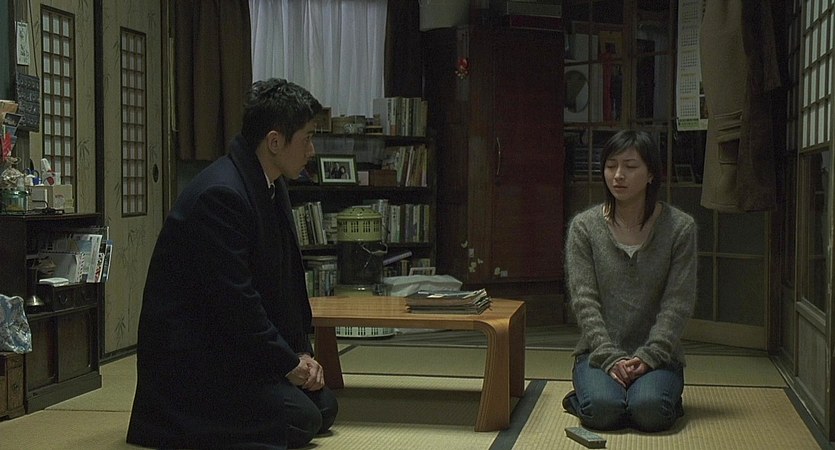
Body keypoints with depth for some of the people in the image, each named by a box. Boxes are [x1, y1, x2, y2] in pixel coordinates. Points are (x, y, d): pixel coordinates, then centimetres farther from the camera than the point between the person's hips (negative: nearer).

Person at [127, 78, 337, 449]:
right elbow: (234, 299, -25)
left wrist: (301, 352, 4)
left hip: (231, 346, 10)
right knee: (300, 419, -19)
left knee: (325, 407, 8)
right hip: (189, 358, -10)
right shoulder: (220, 193, -24)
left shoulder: (271, 186, 8)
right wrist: (290, 363, -15)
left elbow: (286, 279, 14)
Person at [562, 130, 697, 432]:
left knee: (650, 411, -29)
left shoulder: (679, 227, -1)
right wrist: (611, 358, -16)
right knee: (603, 410, -29)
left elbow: (678, 303, -4)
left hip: (657, 353, 0)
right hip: (600, 351, 0)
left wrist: (648, 357, -15)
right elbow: (584, 301, -5)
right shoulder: (584, 226, 1)